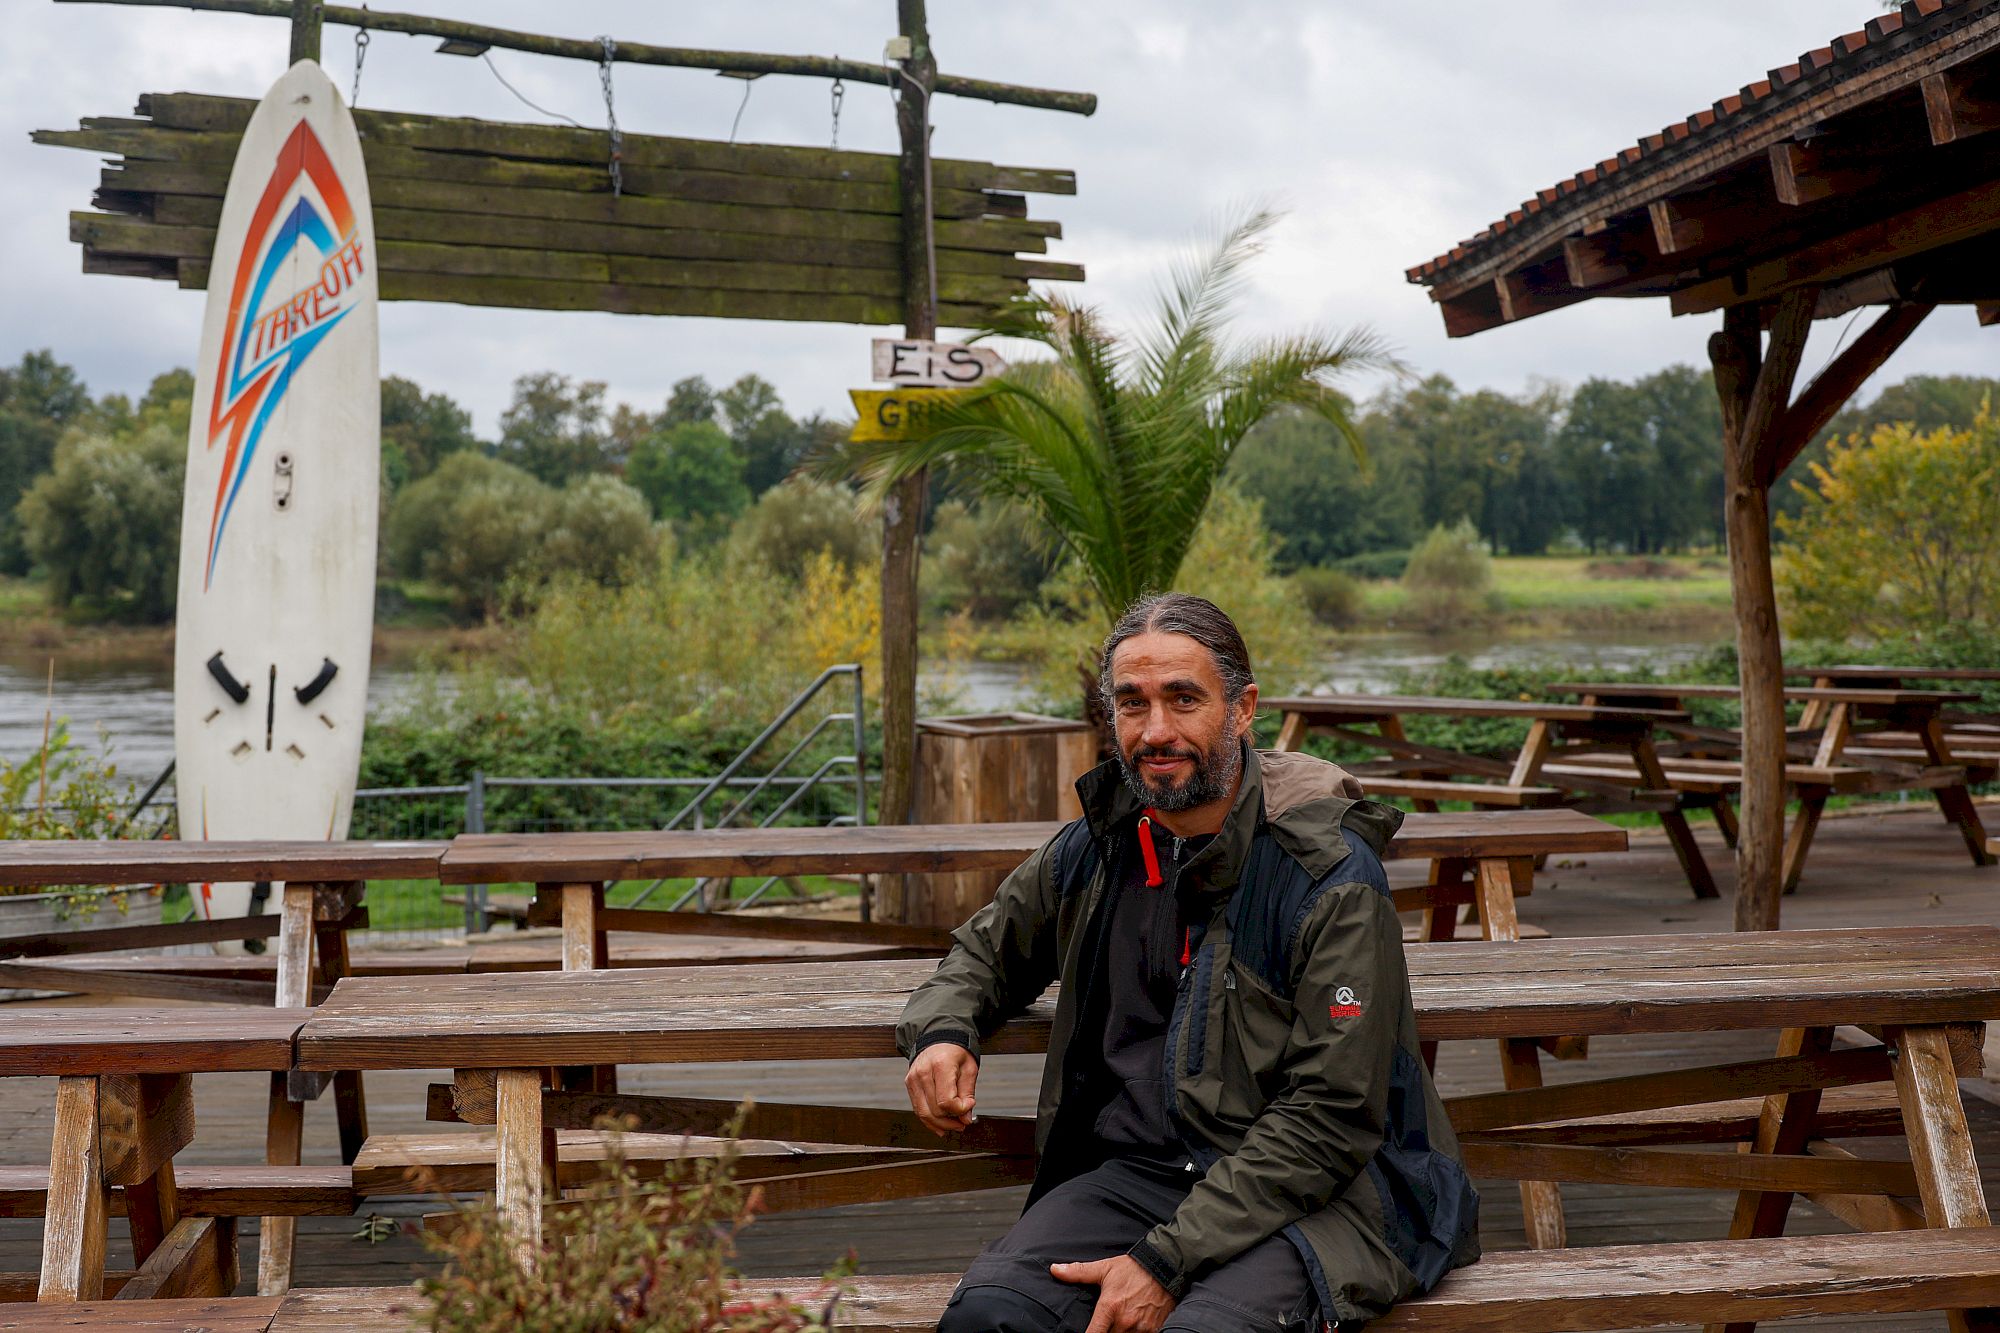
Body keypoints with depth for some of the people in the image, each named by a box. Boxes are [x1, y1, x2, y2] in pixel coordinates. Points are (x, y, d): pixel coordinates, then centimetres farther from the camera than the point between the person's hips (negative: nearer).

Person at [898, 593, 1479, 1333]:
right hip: (1135, 1170, 4)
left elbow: (1330, 1115, -13)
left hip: (1307, 1192, -4)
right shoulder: (1093, 853, 7)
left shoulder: (1330, 877, -10)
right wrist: (943, 1030, 3)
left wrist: (1167, 1259, -18)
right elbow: (985, 951, 27)